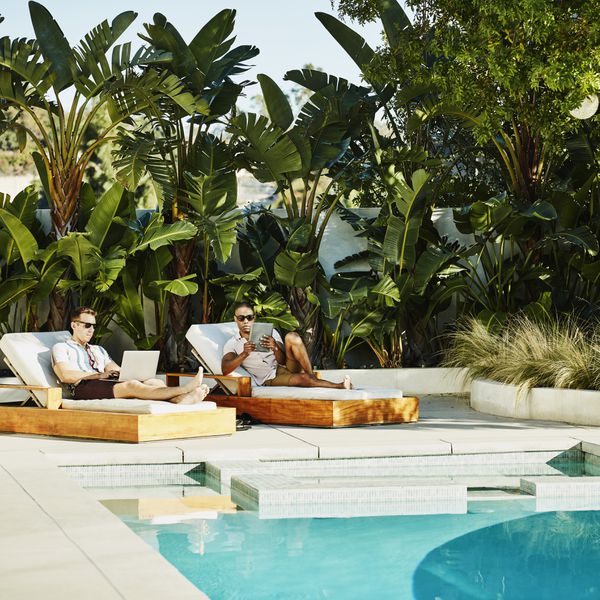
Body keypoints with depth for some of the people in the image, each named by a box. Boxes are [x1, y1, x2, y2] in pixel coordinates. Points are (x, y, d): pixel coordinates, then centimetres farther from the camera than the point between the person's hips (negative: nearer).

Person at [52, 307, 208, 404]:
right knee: (132, 386, -34)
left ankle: (183, 400, -55)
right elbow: (65, 375, -4)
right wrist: (99, 375, -7)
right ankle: (185, 389, -49)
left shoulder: (98, 350, 36)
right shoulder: (61, 348, 16)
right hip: (82, 388, -7)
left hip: (111, 385, 7)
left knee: (155, 382, -22)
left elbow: (116, 371, 22)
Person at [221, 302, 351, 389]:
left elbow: (283, 360, 1)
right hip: (271, 379, -3)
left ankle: (312, 376, -29)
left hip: (286, 367, 3)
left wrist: (275, 347, -23)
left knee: (292, 337, -25)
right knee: (303, 379, -34)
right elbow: (225, 369, -12)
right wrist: (244, 354, -28)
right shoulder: (232, 344, 7)